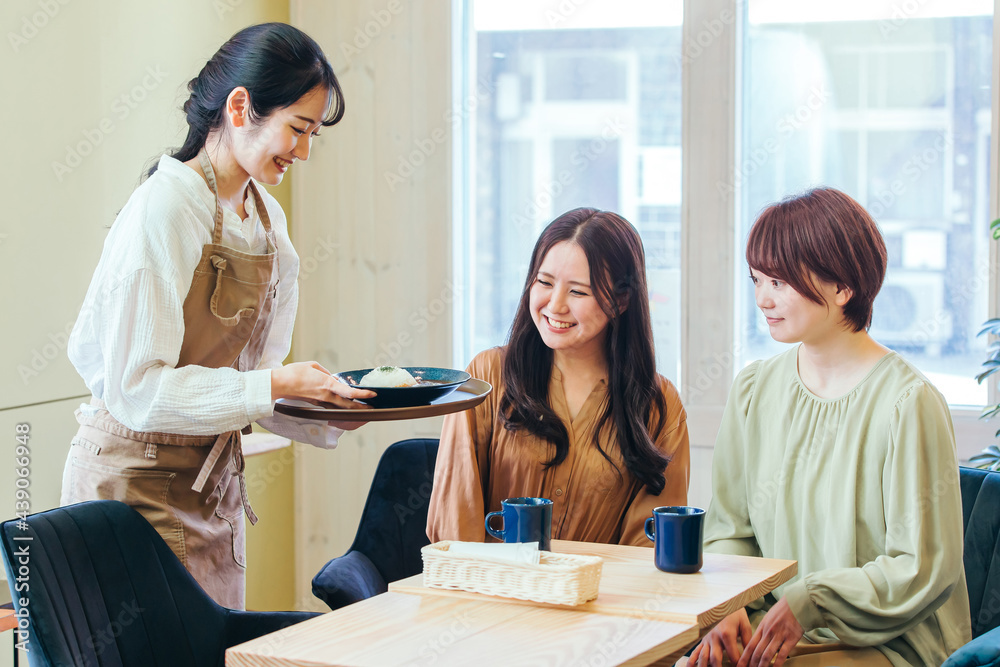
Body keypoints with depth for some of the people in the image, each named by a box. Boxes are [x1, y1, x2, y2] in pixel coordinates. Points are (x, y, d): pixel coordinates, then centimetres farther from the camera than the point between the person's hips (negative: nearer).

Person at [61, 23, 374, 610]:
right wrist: (271, 385, -26)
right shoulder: (164, 213, -18)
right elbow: (138, 390, -22)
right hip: (138, 483, -8)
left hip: (215, 482, 8)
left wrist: (329, 408, -6)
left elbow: (249, 374, 10)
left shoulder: (267, 220, 7)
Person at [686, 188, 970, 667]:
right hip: (770, 627, 5)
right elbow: (730, 529, 10)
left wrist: (809, 601, -18)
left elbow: (924, 570, -11)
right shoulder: (753, 390, 7)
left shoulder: (907, 403, -12)